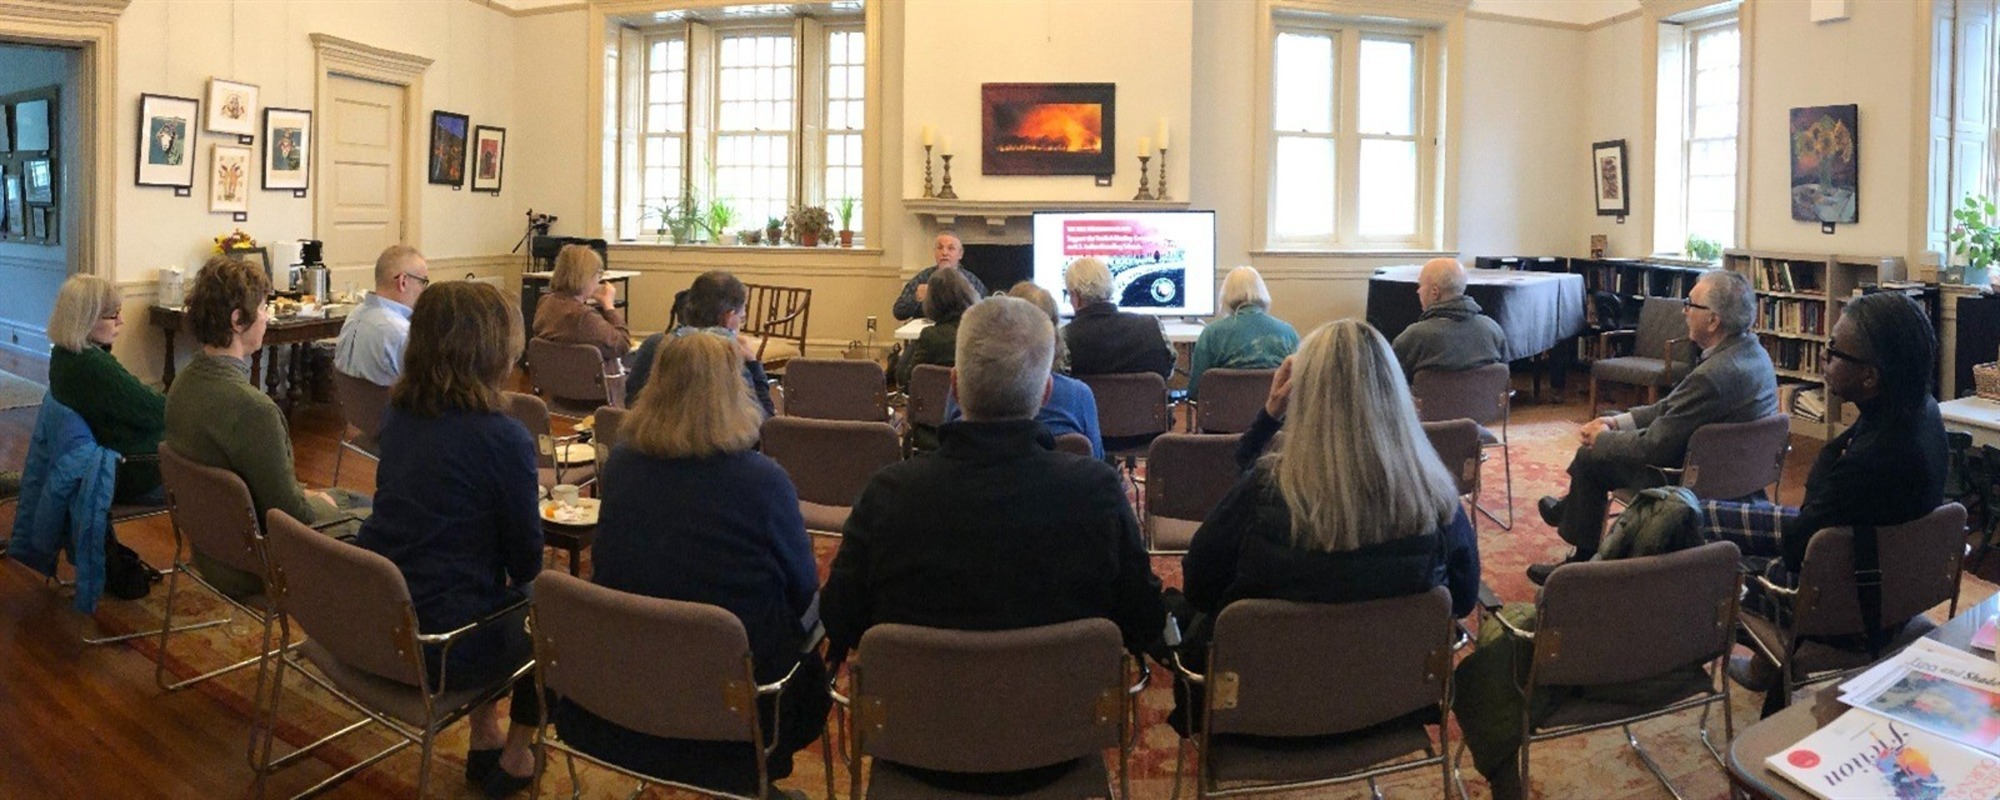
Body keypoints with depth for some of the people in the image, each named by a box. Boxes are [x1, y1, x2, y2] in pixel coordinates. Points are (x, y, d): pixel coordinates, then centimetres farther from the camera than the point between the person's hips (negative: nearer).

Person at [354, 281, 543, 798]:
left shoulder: (398, 415, 2)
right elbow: (527, 562, -9)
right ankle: (515, 759, 29)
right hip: (439, 648, -7)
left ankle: (484, 739, 38)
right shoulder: (503, 437, -20)